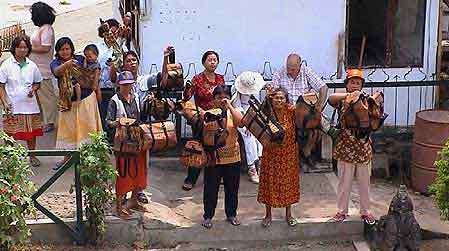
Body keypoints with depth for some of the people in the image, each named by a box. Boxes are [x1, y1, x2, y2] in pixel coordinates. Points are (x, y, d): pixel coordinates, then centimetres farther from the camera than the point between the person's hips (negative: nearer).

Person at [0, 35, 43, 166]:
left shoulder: (32, 66, 4)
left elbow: (37, 83, 17)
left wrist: (33, 89, -6)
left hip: (30, 104, 3)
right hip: (12, 106, -3)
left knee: (32, 131, 10)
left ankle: (32, 155, 25)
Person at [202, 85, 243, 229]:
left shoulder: (233, 113, 1)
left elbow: (240, 123, -22)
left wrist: (229, 107, -21)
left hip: (232, 158, 2)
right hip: (212, 157, -1)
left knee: (232, 188, 13)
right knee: (211, 188, 7)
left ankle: (231, 214, 30)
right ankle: (208, 216, 22)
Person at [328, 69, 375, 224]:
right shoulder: (342, 100, -4)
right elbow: (331, 98, -26)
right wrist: (349, 95, -34)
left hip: (363, 147, 2)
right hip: (345, 146, -2)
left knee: (364, 181, 11)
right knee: (344, 181, 9)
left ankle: (365, 211, 25)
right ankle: (342, 211, 23)